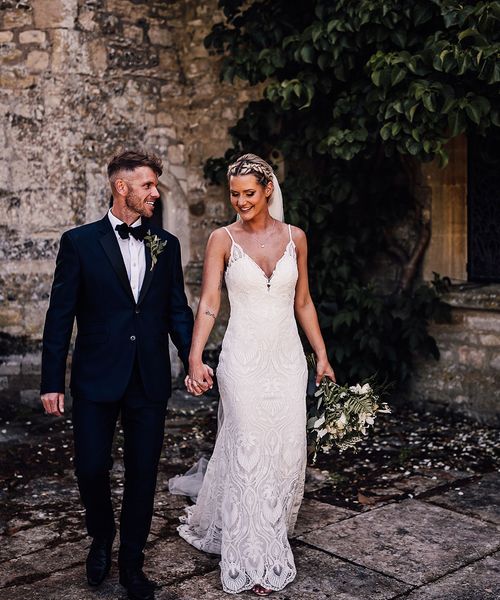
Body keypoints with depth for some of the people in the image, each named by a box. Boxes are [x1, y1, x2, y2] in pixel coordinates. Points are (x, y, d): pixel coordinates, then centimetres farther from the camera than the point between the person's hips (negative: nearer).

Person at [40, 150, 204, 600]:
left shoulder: (166, 245, 7)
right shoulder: (80, 242, -2)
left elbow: (178, 310, 10)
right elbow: (60, 317, -3)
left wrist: (193, 359, -4)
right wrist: (53, 382, -6)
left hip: (150, 380, 3)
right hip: (96, 378, -2)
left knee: (143, 473, 8)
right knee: (91, 467, 2)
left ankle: (132, 563, 27)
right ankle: (102, 539, 34)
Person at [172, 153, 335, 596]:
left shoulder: (294, 237, 6)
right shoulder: (223, 239, -3)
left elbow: (303, 302, 12)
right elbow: (209, 303, -13)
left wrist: (321, 355, 10)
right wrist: (195, 358, -25)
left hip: (288, 357, 3)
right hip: (244, 359, -3)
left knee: (288, 452, 8)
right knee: (249, 454, 3)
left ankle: (271, 532, 34)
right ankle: (255, 560, 18)